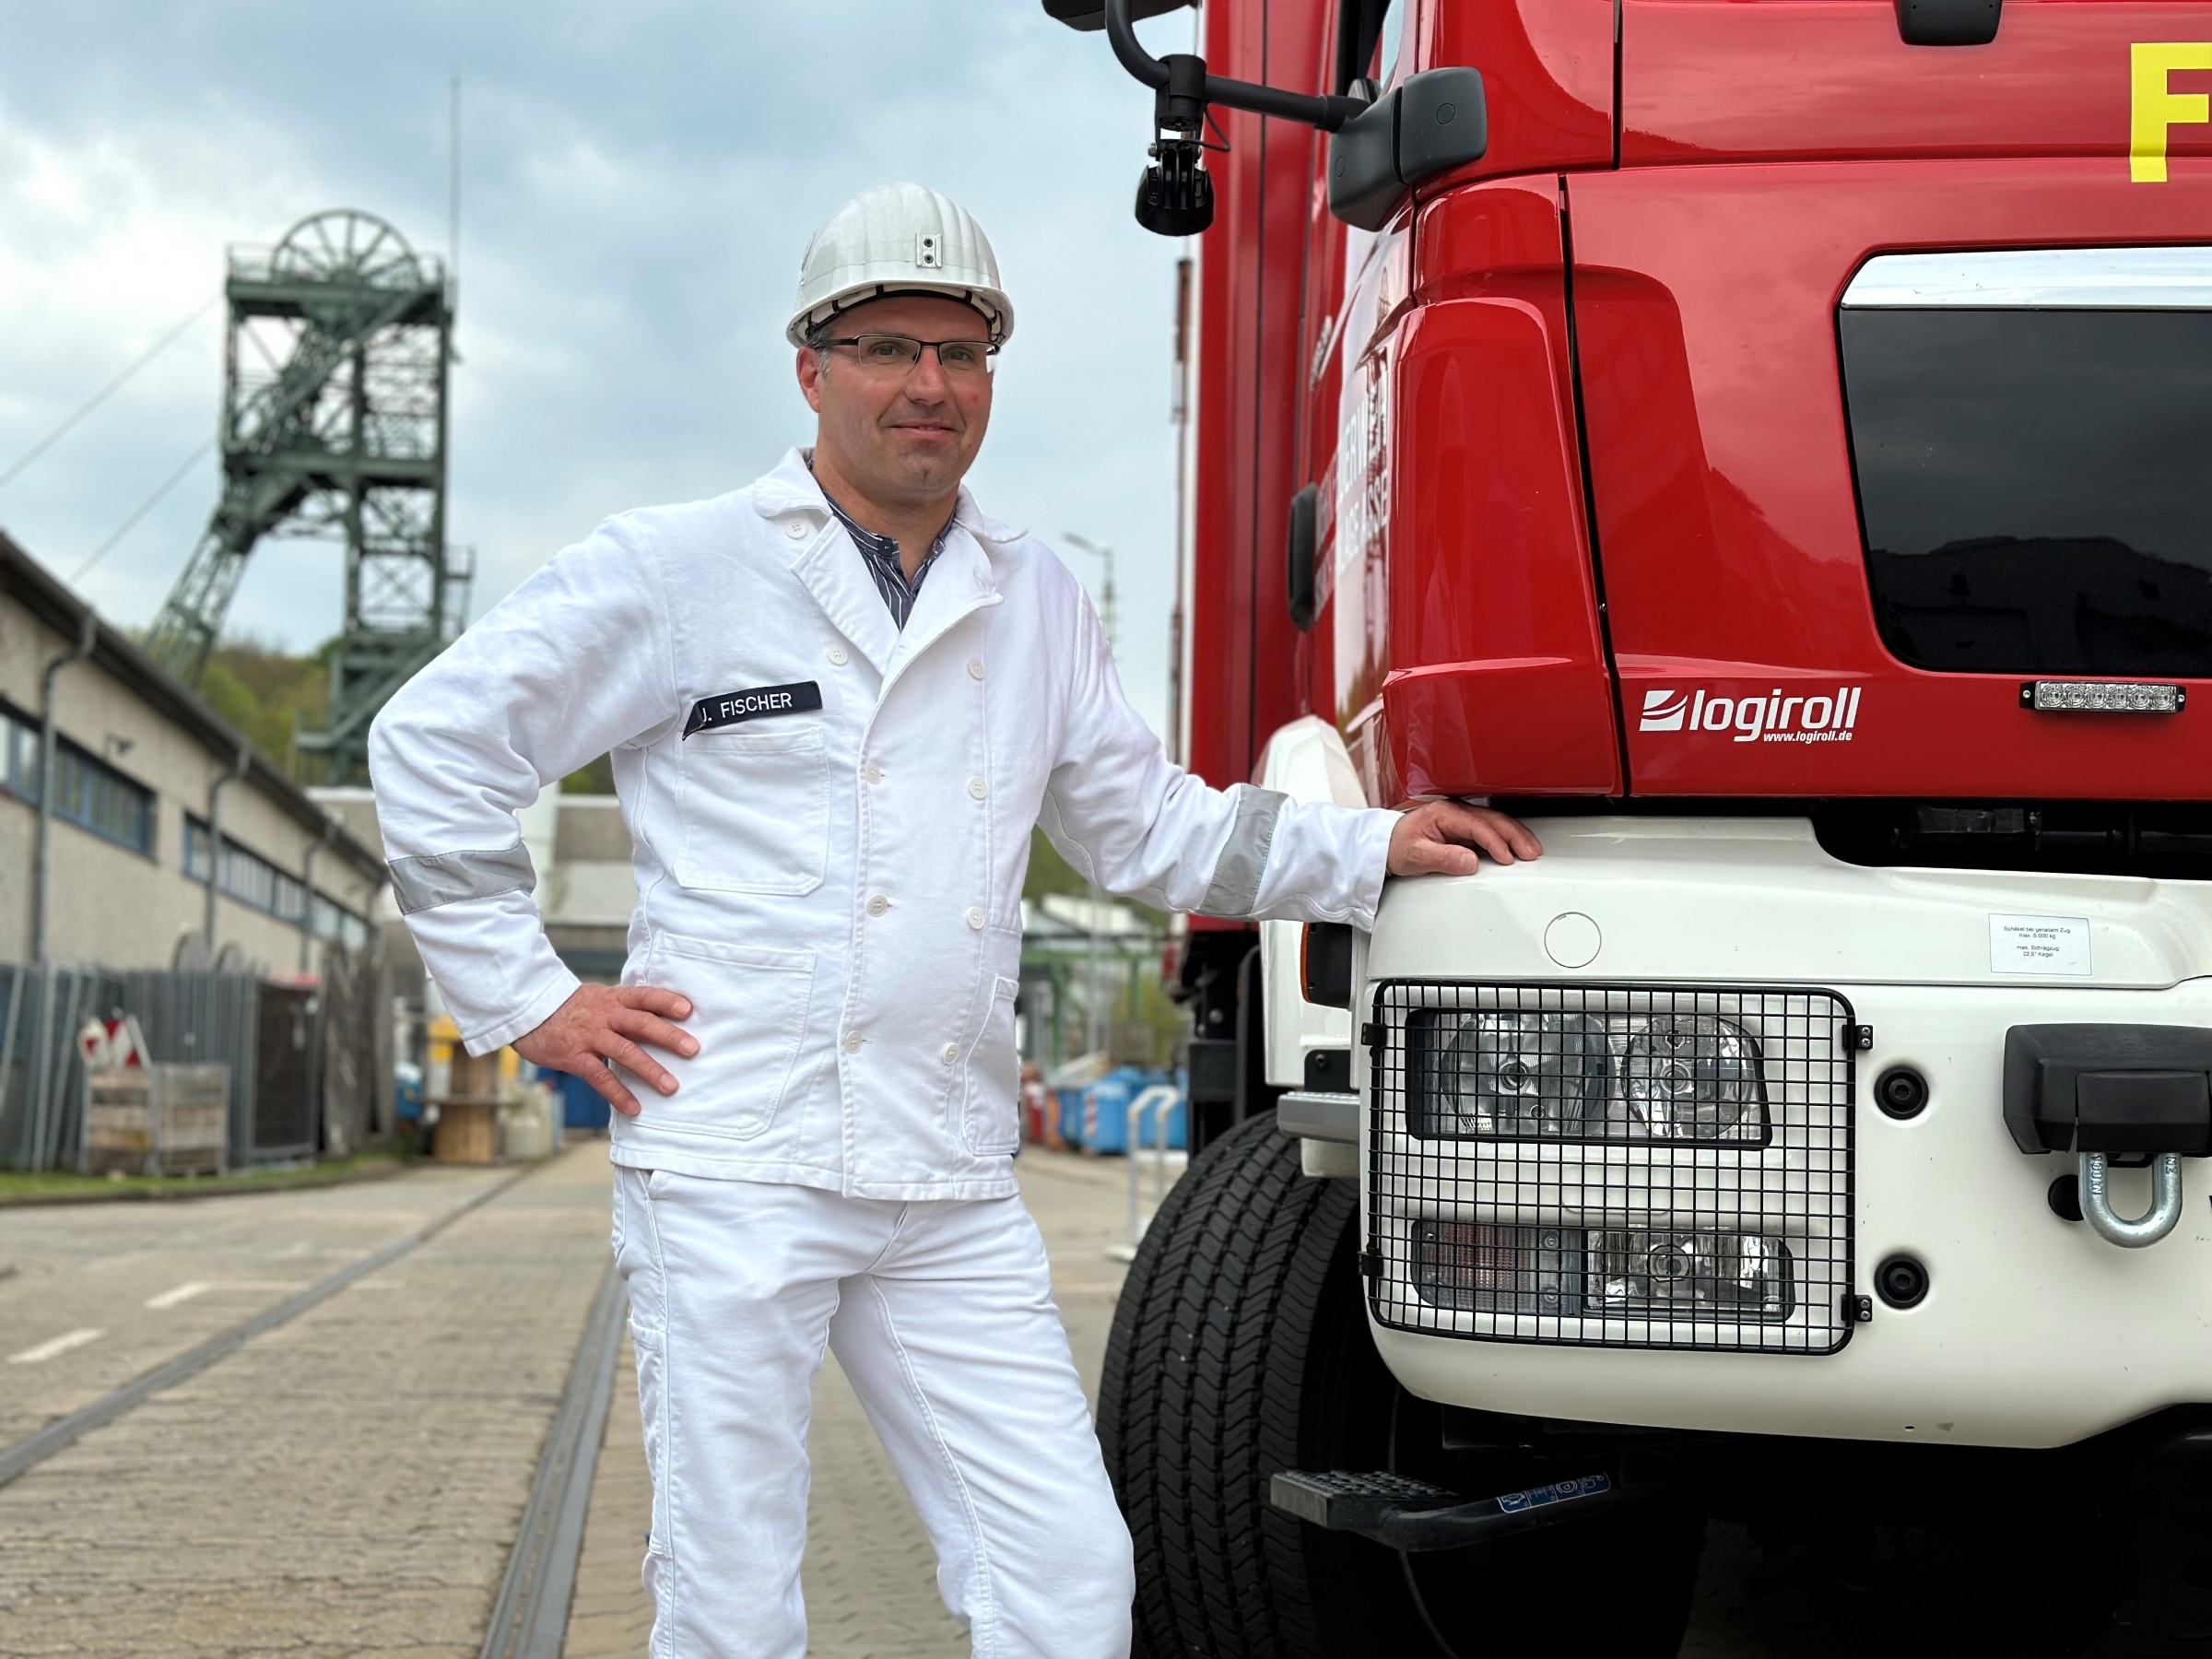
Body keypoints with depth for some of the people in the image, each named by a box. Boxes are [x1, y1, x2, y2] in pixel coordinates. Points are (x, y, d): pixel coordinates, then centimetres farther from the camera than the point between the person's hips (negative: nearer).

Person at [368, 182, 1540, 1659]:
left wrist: (1374, 850, 14)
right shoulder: (678, 570, 1)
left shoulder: (1036, 602, 16)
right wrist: (527, 998, -1)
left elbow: (1147, 825, 23)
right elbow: (434, 739, 2)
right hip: (736, 1164, -4)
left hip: (953, 1191, 4)